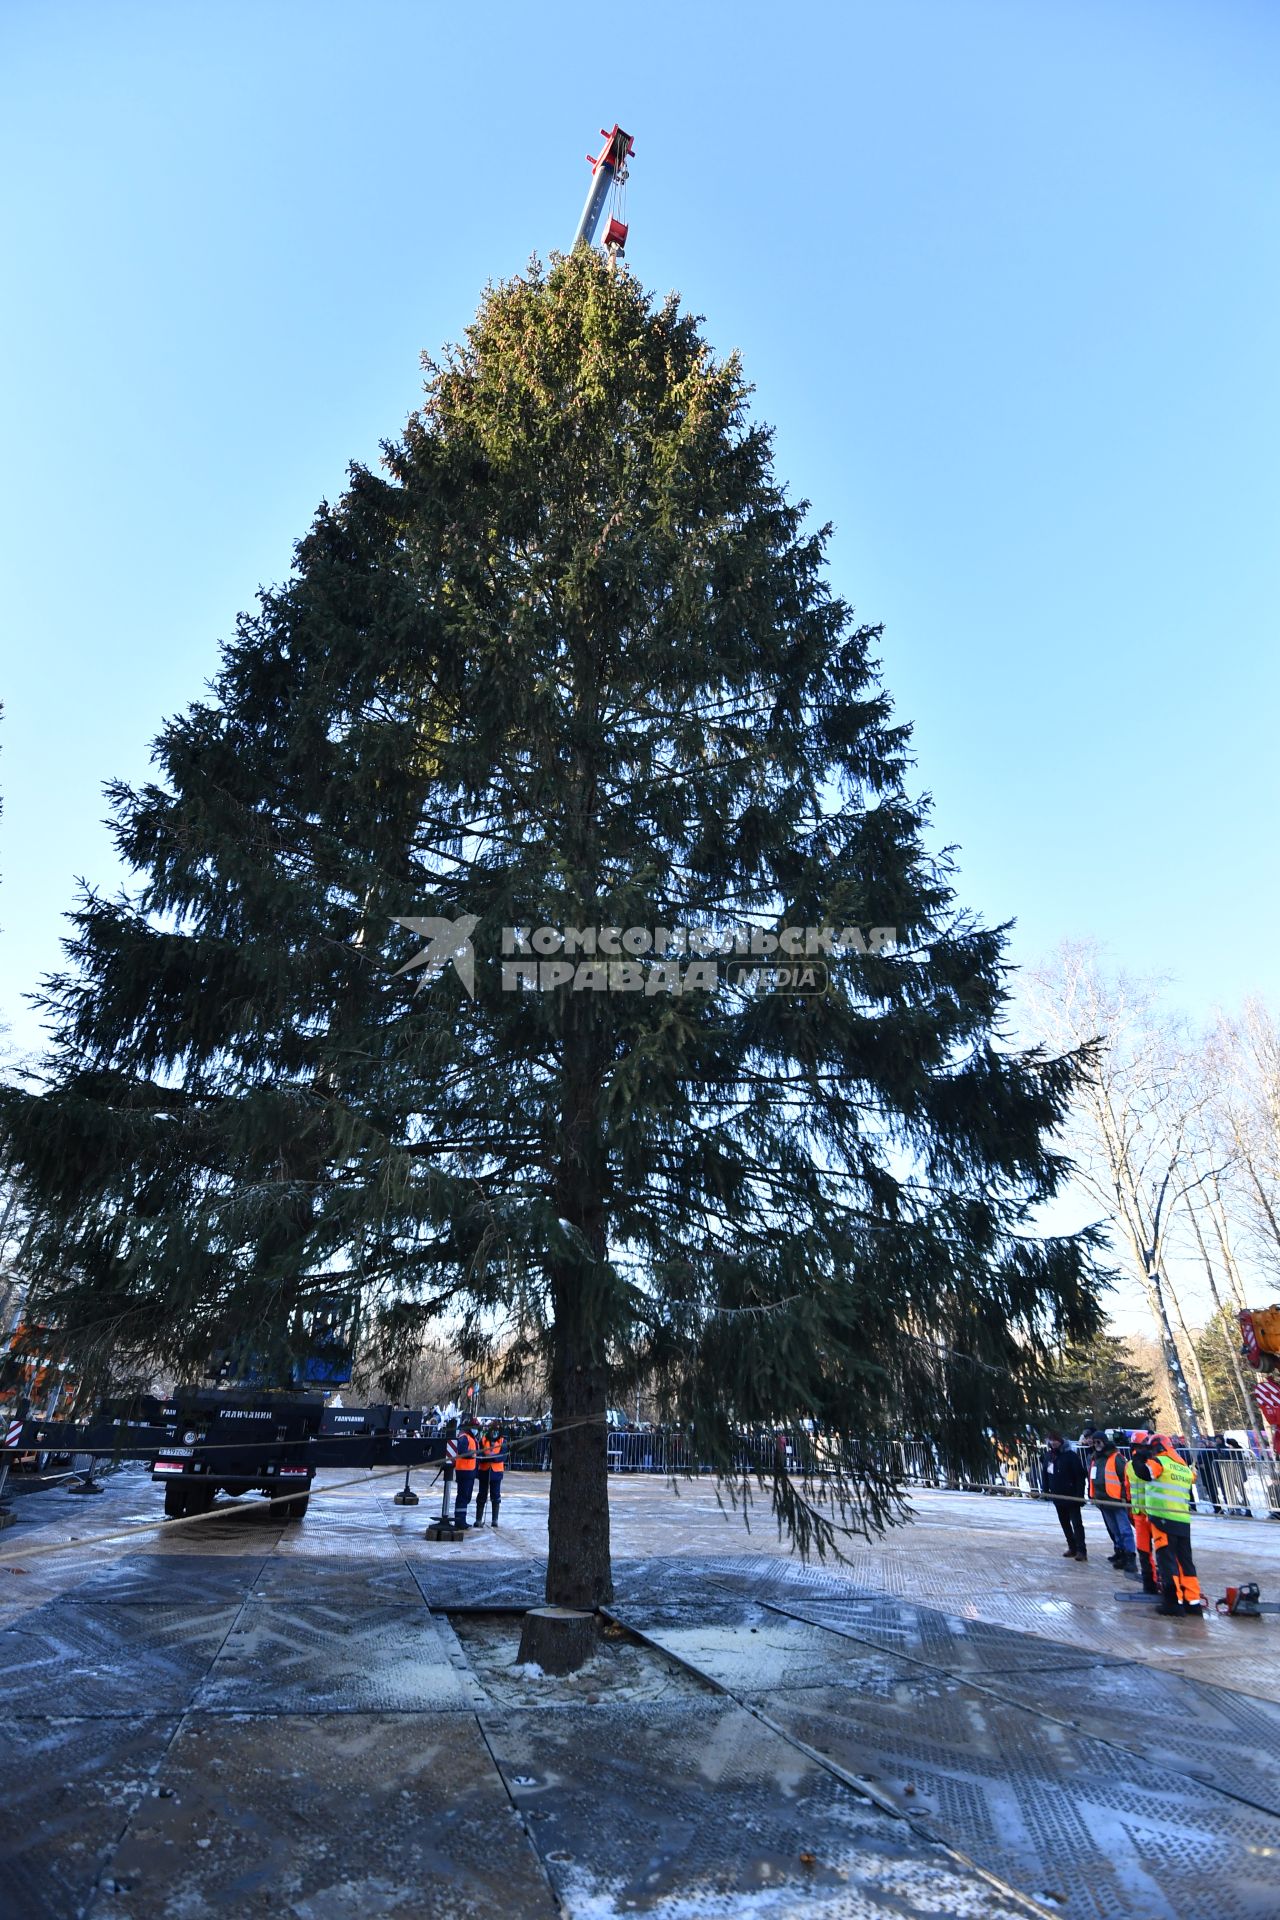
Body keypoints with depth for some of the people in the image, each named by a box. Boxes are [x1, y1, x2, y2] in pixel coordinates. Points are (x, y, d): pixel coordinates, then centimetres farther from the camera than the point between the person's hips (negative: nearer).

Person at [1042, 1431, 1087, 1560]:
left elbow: (1080, 1476, -16)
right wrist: (1046, 1490, 9)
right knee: (1064, 1524, 14)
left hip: (1071, 1496, -7)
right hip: (1057, 1496, 7)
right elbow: (1046, 1474, 13)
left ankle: (1081, 1550, 2)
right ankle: (1072, 1548, 24)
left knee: (1077, 1523, -4)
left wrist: (1080, 1495, -19)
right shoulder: (1049, 1455, 4)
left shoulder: (1070, 1455, -16)